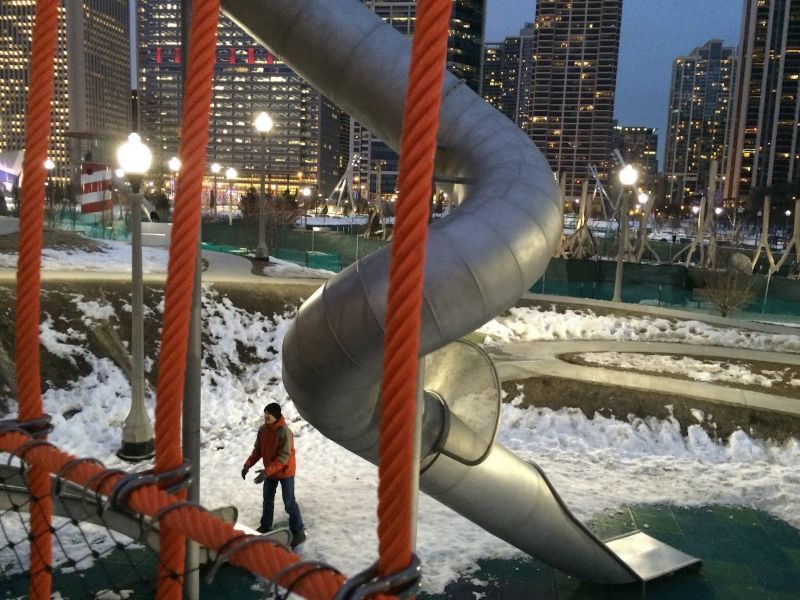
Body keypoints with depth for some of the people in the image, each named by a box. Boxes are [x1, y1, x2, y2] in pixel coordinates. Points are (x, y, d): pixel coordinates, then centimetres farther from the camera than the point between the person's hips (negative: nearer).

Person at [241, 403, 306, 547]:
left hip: (285, 472, -7)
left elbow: (284, 456, -28)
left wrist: (266, 472, -33)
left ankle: (298, 533, 11)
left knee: (289, 503, -1)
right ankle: (265, 527, 37)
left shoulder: (284, 432, -28)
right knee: (267, 500, 19)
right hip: (270, 472, 7)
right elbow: (258, 450, 4)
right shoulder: (262, 430, -6)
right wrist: (247, 464, -10)